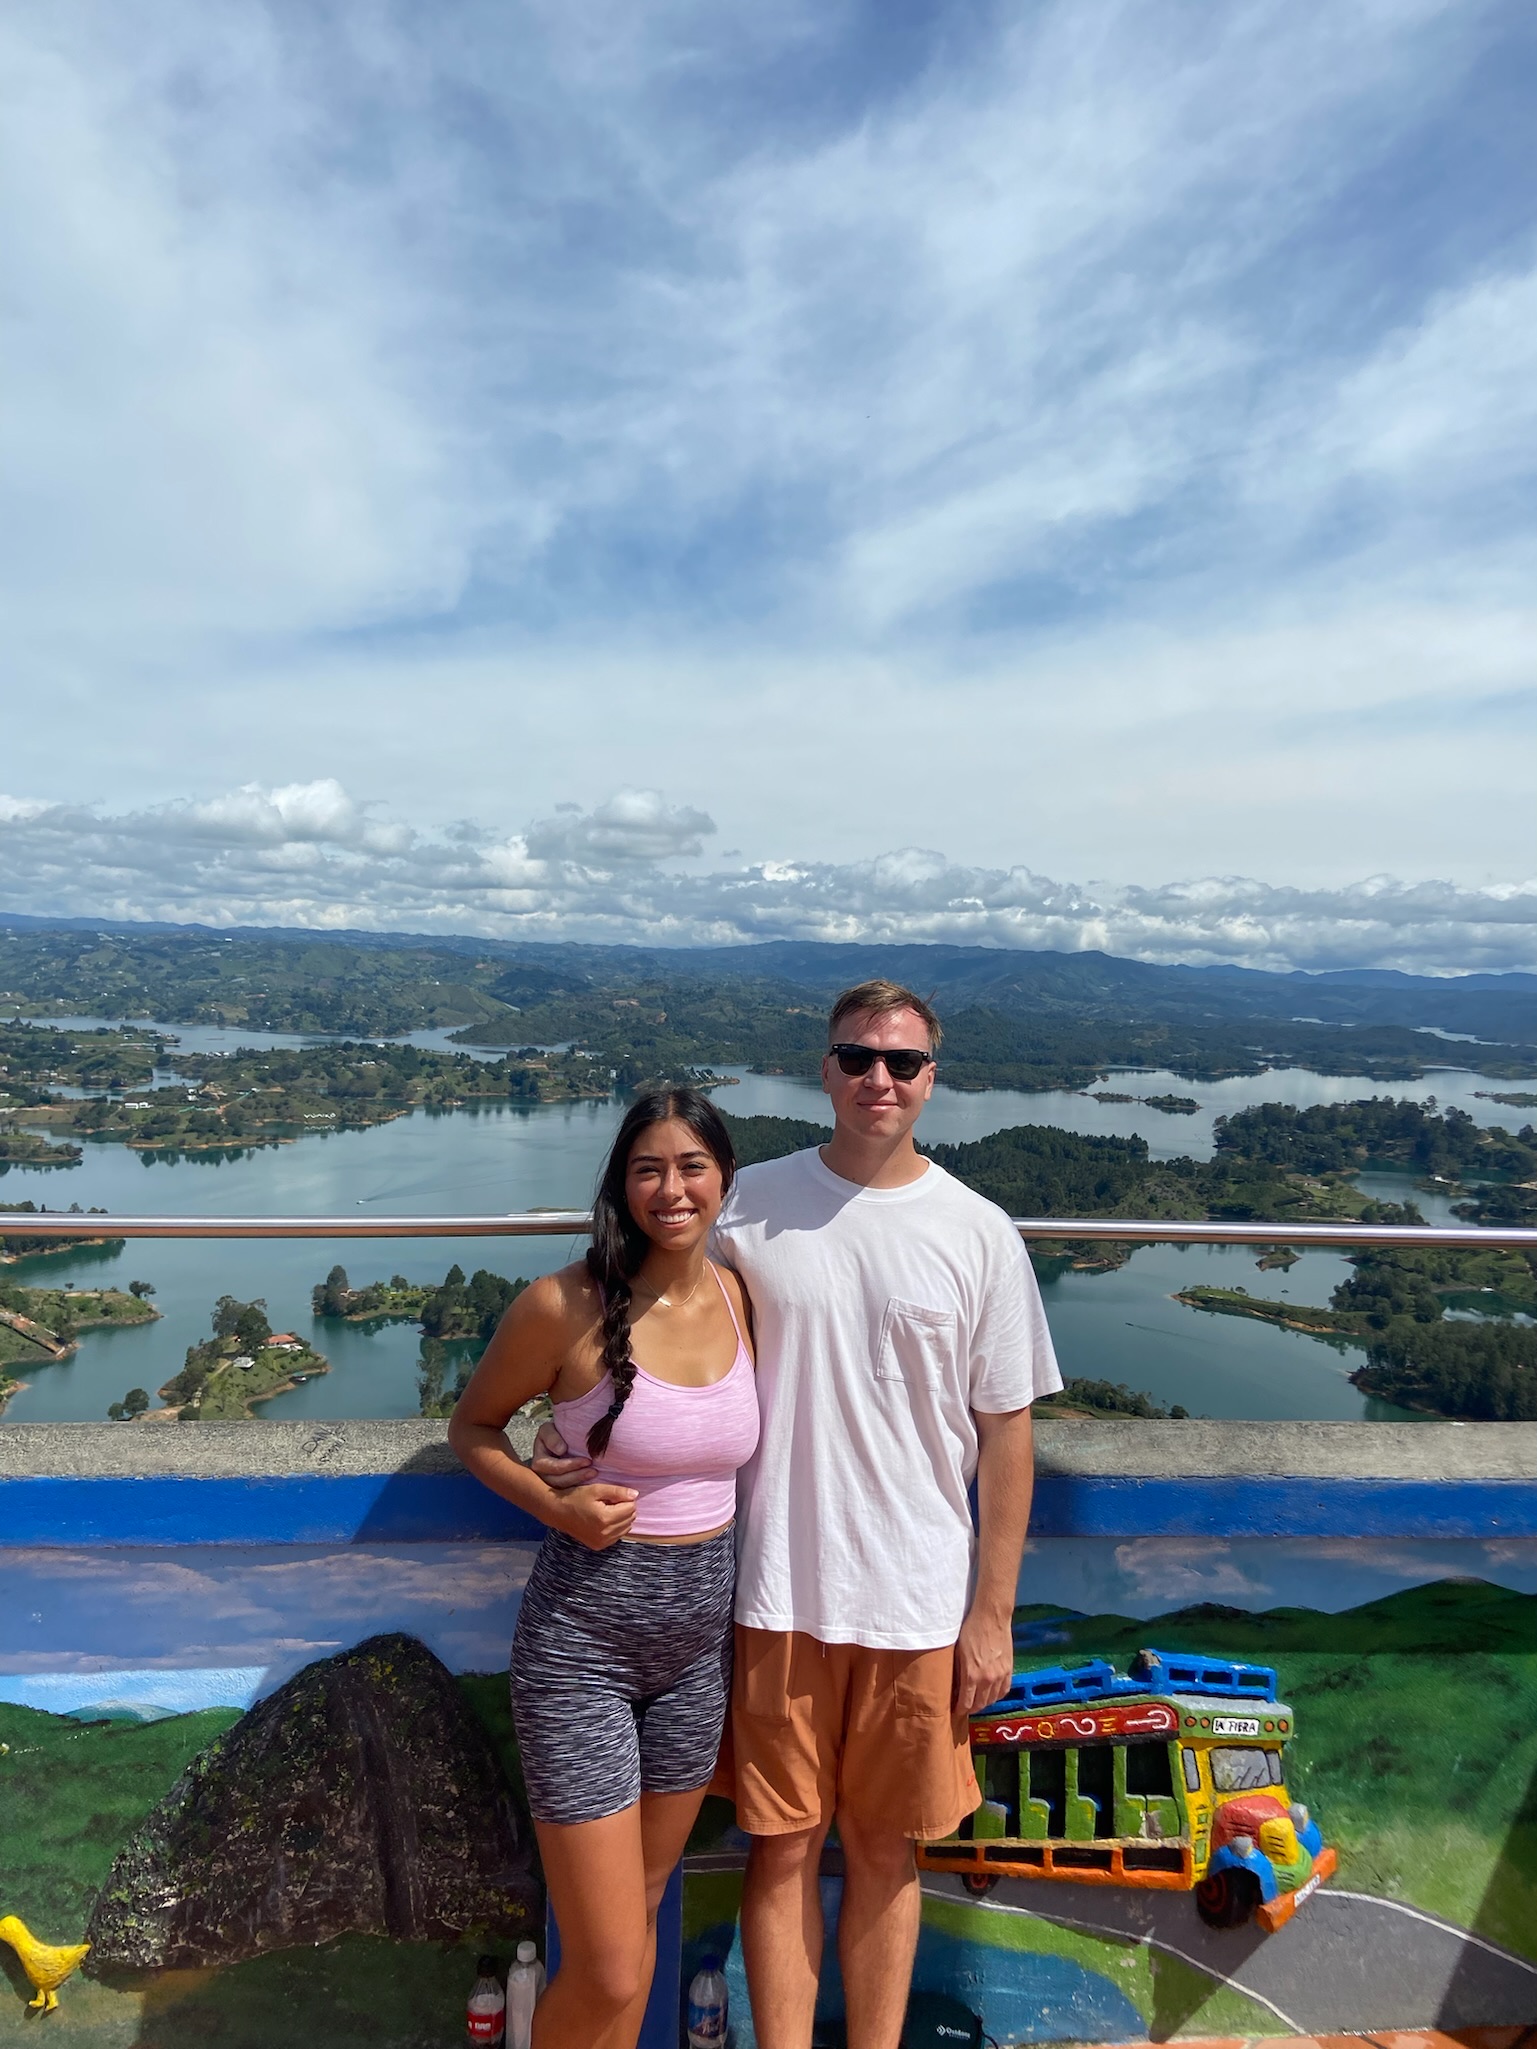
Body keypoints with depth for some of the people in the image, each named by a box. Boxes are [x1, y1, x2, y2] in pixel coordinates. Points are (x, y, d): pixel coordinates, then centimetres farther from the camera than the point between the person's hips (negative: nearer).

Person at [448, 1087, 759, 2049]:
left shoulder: (743, 1299, -4)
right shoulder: (566, 1305, -18)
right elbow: (473, 1426, -3)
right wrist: (555, 1506, -19)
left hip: (701, 1636, 5)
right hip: (582, 1641, -5)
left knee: (642, 1908, 24)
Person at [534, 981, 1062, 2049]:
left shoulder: (979, 1233, -5)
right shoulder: (751, 1203, -5)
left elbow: (1006, 1434, 0)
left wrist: (993, 1615, 0)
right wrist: (576, 1429, -11)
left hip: (917, 1602, 1)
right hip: (779, 1593, 0)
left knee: (885, 1852, 18)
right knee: (785, 1849, 14)